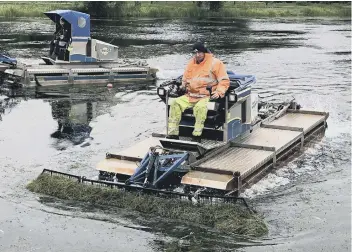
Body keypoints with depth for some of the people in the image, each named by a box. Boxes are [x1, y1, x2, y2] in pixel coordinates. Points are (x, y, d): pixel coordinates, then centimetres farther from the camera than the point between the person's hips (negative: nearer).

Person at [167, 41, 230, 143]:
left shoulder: (215, 63, 0)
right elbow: (185, 78, 31)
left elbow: (224, 80, -2)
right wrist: (183, 85, 10)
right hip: (190, 96, 6)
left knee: (200, 107, -38)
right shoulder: (191, 63, 17)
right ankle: (173, 133, -17)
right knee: (175, 103, -18)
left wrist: (219, 92, -16)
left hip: (206, 96, -5)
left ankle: (197, 135, -33)